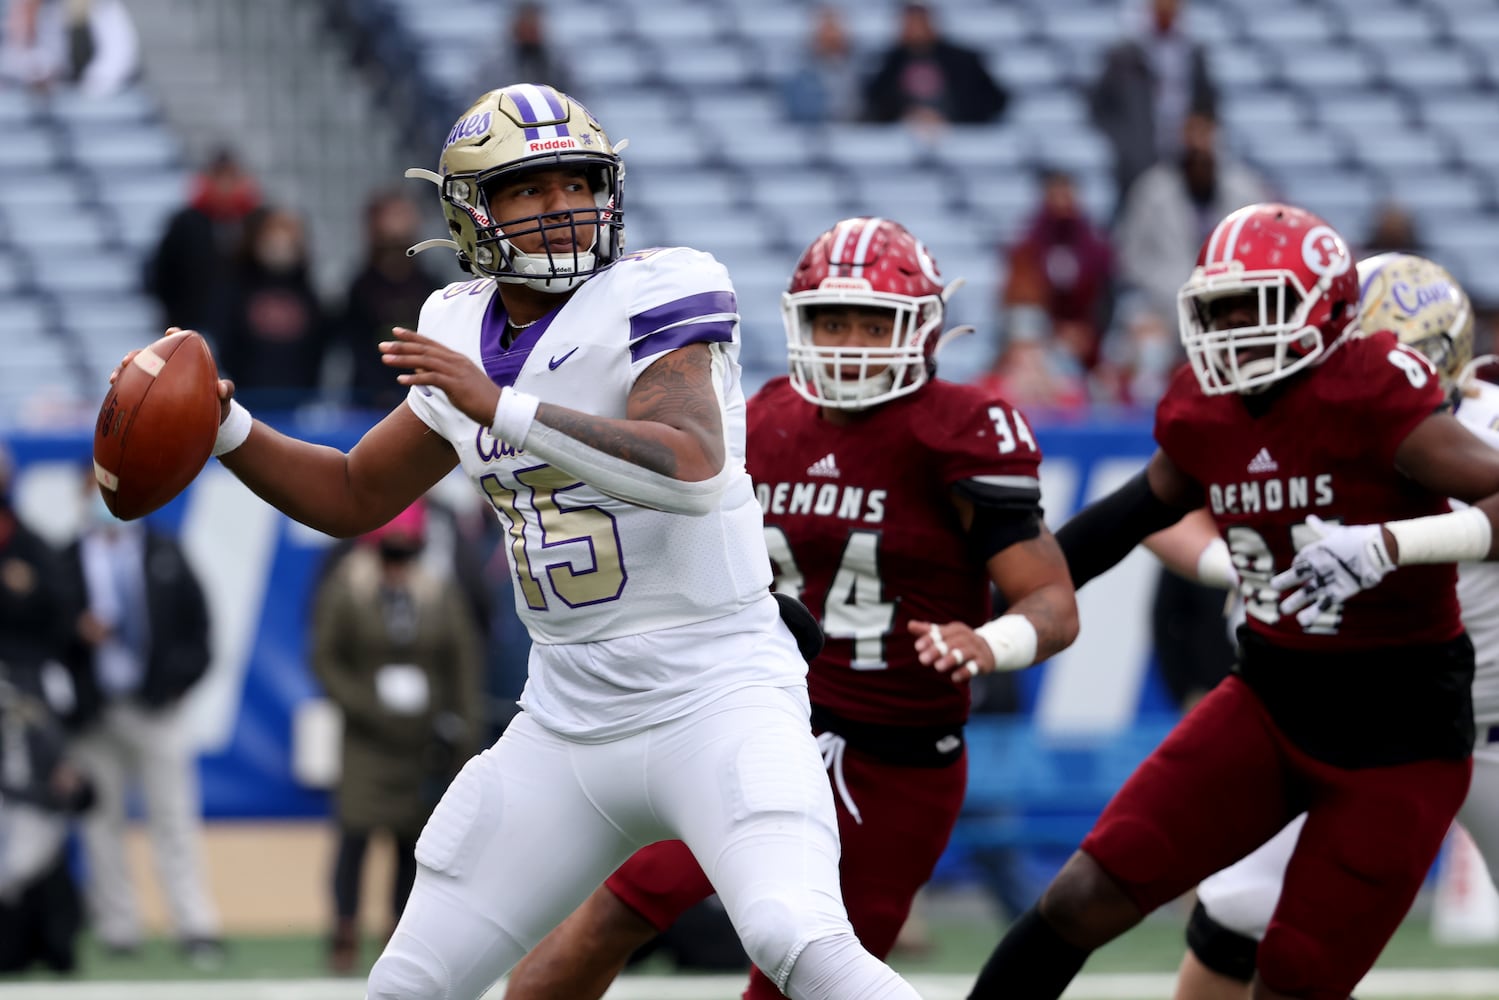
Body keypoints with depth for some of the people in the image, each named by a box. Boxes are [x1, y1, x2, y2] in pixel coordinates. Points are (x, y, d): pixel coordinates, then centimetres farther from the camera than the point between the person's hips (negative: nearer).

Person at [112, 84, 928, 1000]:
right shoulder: (465, 338, 9)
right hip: (569, 713, 7)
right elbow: (353, 497, 22)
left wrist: (501, 409, -30)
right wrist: (223, 428, 6)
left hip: (713, 696, -7)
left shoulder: (649, 299, -12)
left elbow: (692, 466, -30)